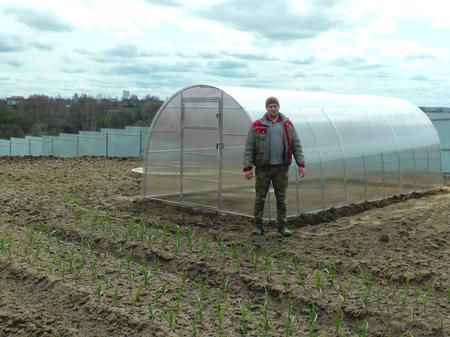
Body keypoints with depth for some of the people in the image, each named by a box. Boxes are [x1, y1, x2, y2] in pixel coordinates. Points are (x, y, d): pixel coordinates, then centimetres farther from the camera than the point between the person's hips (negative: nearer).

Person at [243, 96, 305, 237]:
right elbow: (249, 147, -2)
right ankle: (257, 225, 15)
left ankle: (282, 225, 17)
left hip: (281, 167, 2)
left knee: (281, 198, 7)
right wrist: (247, 167, -8)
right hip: (263, 167, -1)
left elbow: (296, 145, 6)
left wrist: (300, 164, -2)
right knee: (260, 197, 5)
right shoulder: (257, 125, -1)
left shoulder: (287, 125, 5)